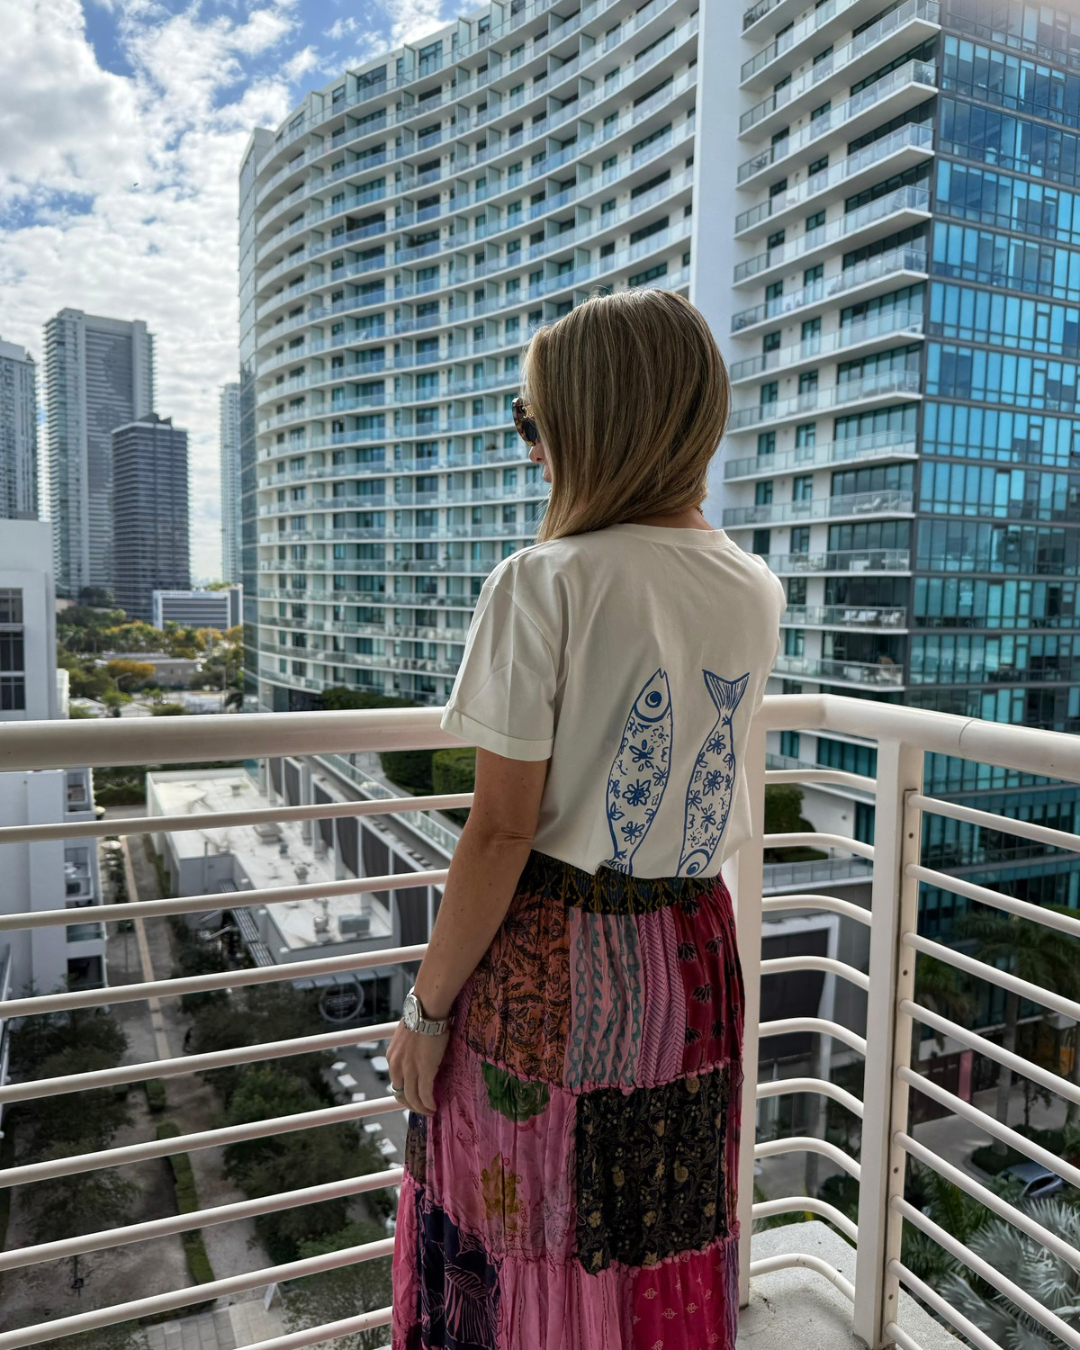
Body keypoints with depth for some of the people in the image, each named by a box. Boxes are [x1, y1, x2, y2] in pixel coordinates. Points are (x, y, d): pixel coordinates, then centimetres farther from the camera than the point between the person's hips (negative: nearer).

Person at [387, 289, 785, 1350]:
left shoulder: (543, 583, -17)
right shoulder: (756, 593, 1)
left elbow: (500, 830, -19)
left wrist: (426, 1006, -7)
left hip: (546, 958, -5)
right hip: (691, 950, 6)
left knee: (524, 1248, 17)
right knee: (665, 1249, 24)